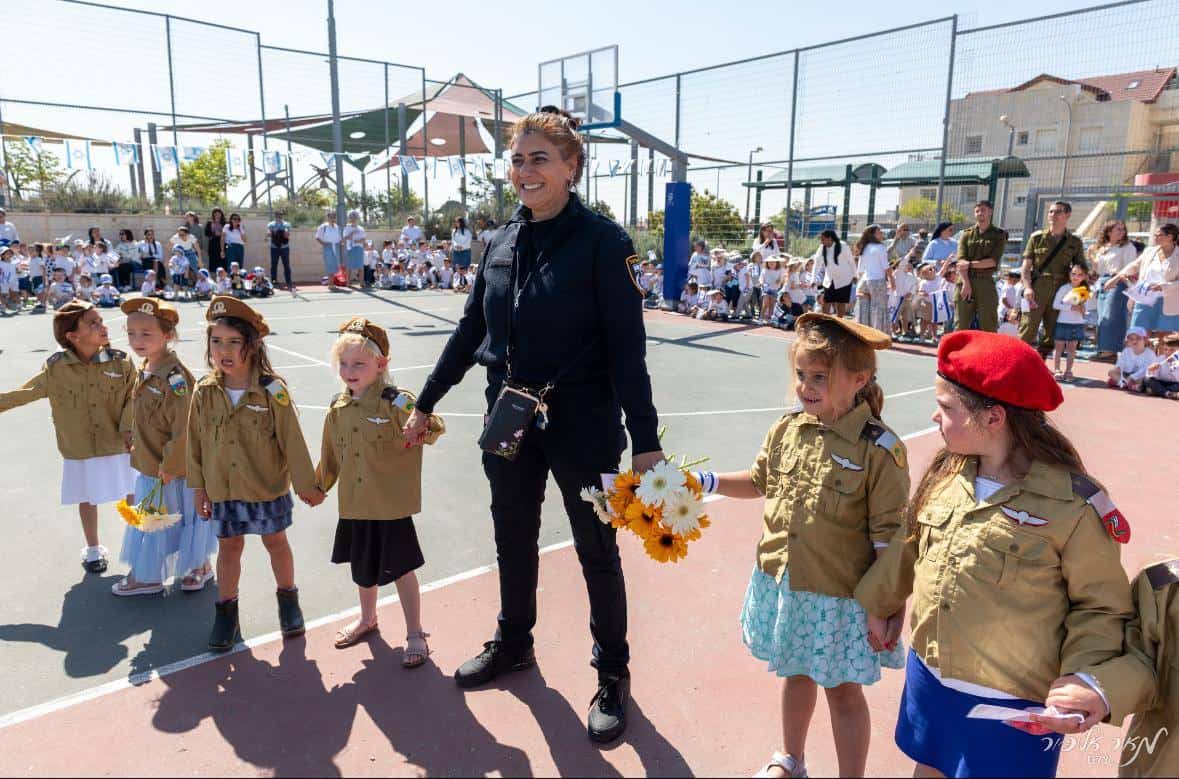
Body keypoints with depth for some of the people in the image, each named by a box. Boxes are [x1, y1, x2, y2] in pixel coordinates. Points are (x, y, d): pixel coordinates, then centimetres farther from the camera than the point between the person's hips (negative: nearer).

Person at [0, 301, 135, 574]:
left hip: (118, 445, -1)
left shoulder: (120, 362, -9)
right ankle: (93, 549, 36)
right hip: (79, 449, 1)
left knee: (131, 496, 7)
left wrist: (127, 427, -16)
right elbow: (26, 392, 2)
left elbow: (132, 397, -5)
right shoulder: (56, 367, -8)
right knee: (86, 498, 16)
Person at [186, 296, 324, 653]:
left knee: (275, 541, 14)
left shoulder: (271, 390, -17)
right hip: (223, 489, 2)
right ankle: (226, 610, 30)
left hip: (267, 486, -2)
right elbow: (196, 443, 3)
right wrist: (198, 487, 6)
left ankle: (288, 599, 34)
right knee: (229, 546, 15)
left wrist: (307, 484, -8)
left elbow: (292, 441, -12)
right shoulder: (204, 393, -7)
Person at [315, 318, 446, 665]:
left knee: (400, 568, 4)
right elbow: (330, 456, 14)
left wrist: (428, 425, -43)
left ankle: (415, 634, 22)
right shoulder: (338, 408, 2)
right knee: (363, 566, 23)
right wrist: (318, 487, 21)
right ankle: (367, 617, 48)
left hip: (391, 506, -6)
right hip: (354, 506, 6)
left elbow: (430, 427, -23)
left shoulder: (396, 402, -16)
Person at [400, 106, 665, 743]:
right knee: (512, 541, 20)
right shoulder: (503, 242, 5)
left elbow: (627, 346, -15)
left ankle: (612, 674, 30)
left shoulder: (601, 240, -12)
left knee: (598, 553, 9)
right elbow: (470, 330, 12)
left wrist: (645, 441, -17)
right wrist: (425, 403, 15)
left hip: (582, 423, -5)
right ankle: (513, 644, 44)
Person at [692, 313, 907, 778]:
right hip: (781, 583, 6)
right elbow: (760, 482, 14)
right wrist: (707, 482, 2)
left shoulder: (879, 449, -19)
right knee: (795, 673, 26)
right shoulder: (787, 428, -3)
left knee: (842, 689, 14)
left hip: (838, 596, -5)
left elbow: (888, 538, -16)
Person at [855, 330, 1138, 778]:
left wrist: (1091, 682, -24)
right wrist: (880, 603, 20)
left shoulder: (1073, 503, -21)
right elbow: (909, 545, 10)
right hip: (928, 678, 5)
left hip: (1012, 706, -5)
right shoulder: (945, 474, -5)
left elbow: (1100, 606, -10)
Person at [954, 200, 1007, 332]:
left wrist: (971, 264, -12)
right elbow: (961, 260, -1)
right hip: (965, 281, 1)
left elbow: (993, 261, -4)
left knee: (989, 326, -1)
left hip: (986, 282, -1)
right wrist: (966, 283, -13)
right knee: (961, 325, 1)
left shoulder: (999, 235, 8)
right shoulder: (967, 233, 11)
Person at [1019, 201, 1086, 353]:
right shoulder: (1037, 237, 9)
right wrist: (1027, 287, -10)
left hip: (1061, 291, 2)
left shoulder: (1075, 242, 13)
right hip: (1037, 289, -2)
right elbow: (1026, 266, 5)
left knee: (1052, 333, 3)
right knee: (1027, 330, -11)